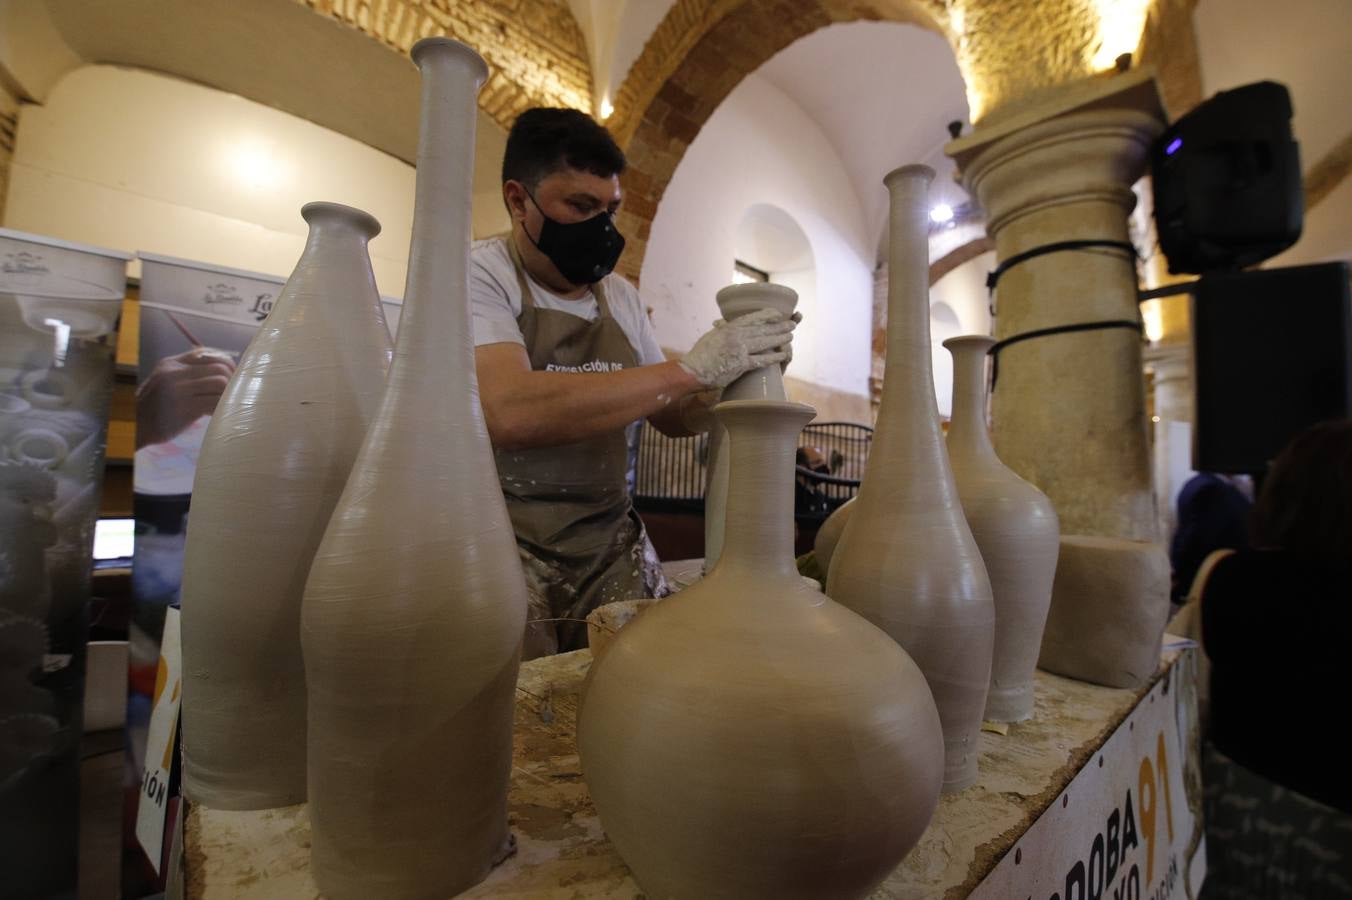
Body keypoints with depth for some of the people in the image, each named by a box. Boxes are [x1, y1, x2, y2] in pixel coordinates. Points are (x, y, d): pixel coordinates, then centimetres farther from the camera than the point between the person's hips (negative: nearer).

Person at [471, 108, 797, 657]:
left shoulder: (620, 296, 10)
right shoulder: (478, 274, -8)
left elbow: (673, 417, 15)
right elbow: (511, 414, -28)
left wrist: (736, 379, -6)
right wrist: (690, 368, -24)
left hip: (611, 539, 5)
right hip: (507, 536, -4)